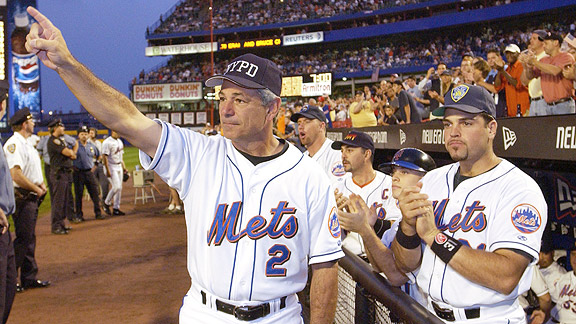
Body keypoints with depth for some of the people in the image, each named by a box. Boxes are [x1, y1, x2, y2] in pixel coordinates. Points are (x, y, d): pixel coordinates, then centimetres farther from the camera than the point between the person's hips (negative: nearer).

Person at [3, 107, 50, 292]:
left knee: (30, 238, 13)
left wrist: (41, 184, 6)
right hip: (22, 197, -10)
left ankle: (29, 278, 19)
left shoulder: (26, 144, 17)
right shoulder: (14, 144, -15)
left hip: (32, 196, 10)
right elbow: (16, 174, -24)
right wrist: (37, 189, -15)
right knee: (23, 239, -7)